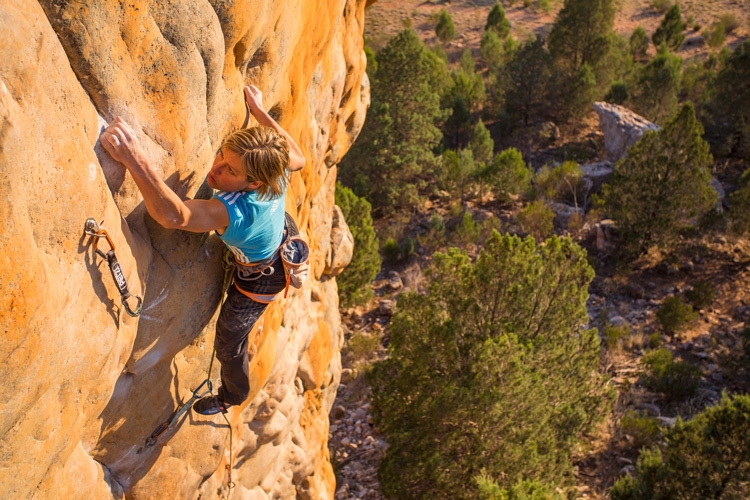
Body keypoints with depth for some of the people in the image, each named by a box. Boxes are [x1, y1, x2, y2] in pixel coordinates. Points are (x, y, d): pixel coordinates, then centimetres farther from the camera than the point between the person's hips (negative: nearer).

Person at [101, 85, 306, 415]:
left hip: (259, 282, -6)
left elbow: (174, 216, -68)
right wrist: (259, 111, -5)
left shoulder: (231, 211, -51)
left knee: (228, 344, 21)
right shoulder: (276, 169, -32)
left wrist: (135, 160, -77)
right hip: (285, 237, 6)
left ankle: (233, 395, 53)